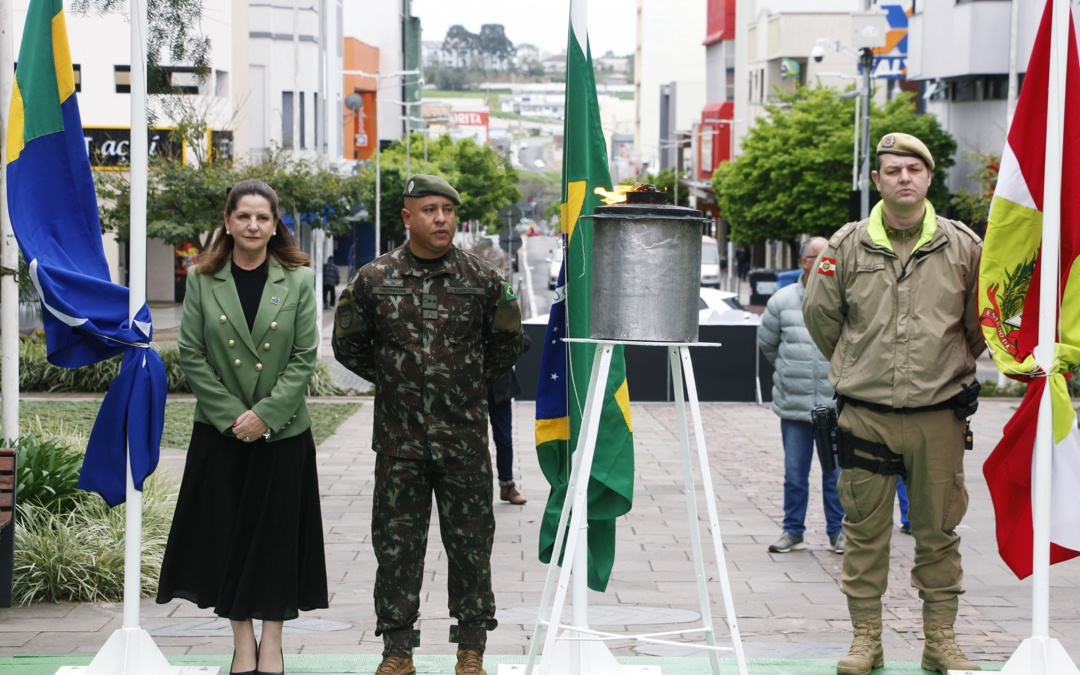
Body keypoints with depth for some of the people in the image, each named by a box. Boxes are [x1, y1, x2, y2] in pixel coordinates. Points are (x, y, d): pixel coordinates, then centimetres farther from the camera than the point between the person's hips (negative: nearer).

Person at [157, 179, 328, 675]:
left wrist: (265, 414, -12)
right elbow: (191, 354, -2)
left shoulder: (298, 280, 1)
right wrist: (231, 415, -10)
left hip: (283, 430, -1)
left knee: (277, 534, 2)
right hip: (220, 431, 1)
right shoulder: (202, 280, 2)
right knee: (228, 531, 2)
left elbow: (305, 356, -3)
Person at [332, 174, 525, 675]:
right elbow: (348, 345, 14)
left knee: (470, 544, 5)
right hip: (399, 441, 0)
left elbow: (507, 342, 15)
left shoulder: (483, 279, 0)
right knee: (396, 544, 5)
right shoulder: (373, 280, 0)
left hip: (465, 440, 0)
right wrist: (392, 380, 11)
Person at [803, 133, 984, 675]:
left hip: (938, 415, 0)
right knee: (865, 529, 4)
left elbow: (980, 324, 12)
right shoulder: (847, 246, 1)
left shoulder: (963, 247, 2)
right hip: (865, 412, 0)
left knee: (939, 531, 7)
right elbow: (820, 314, 12)